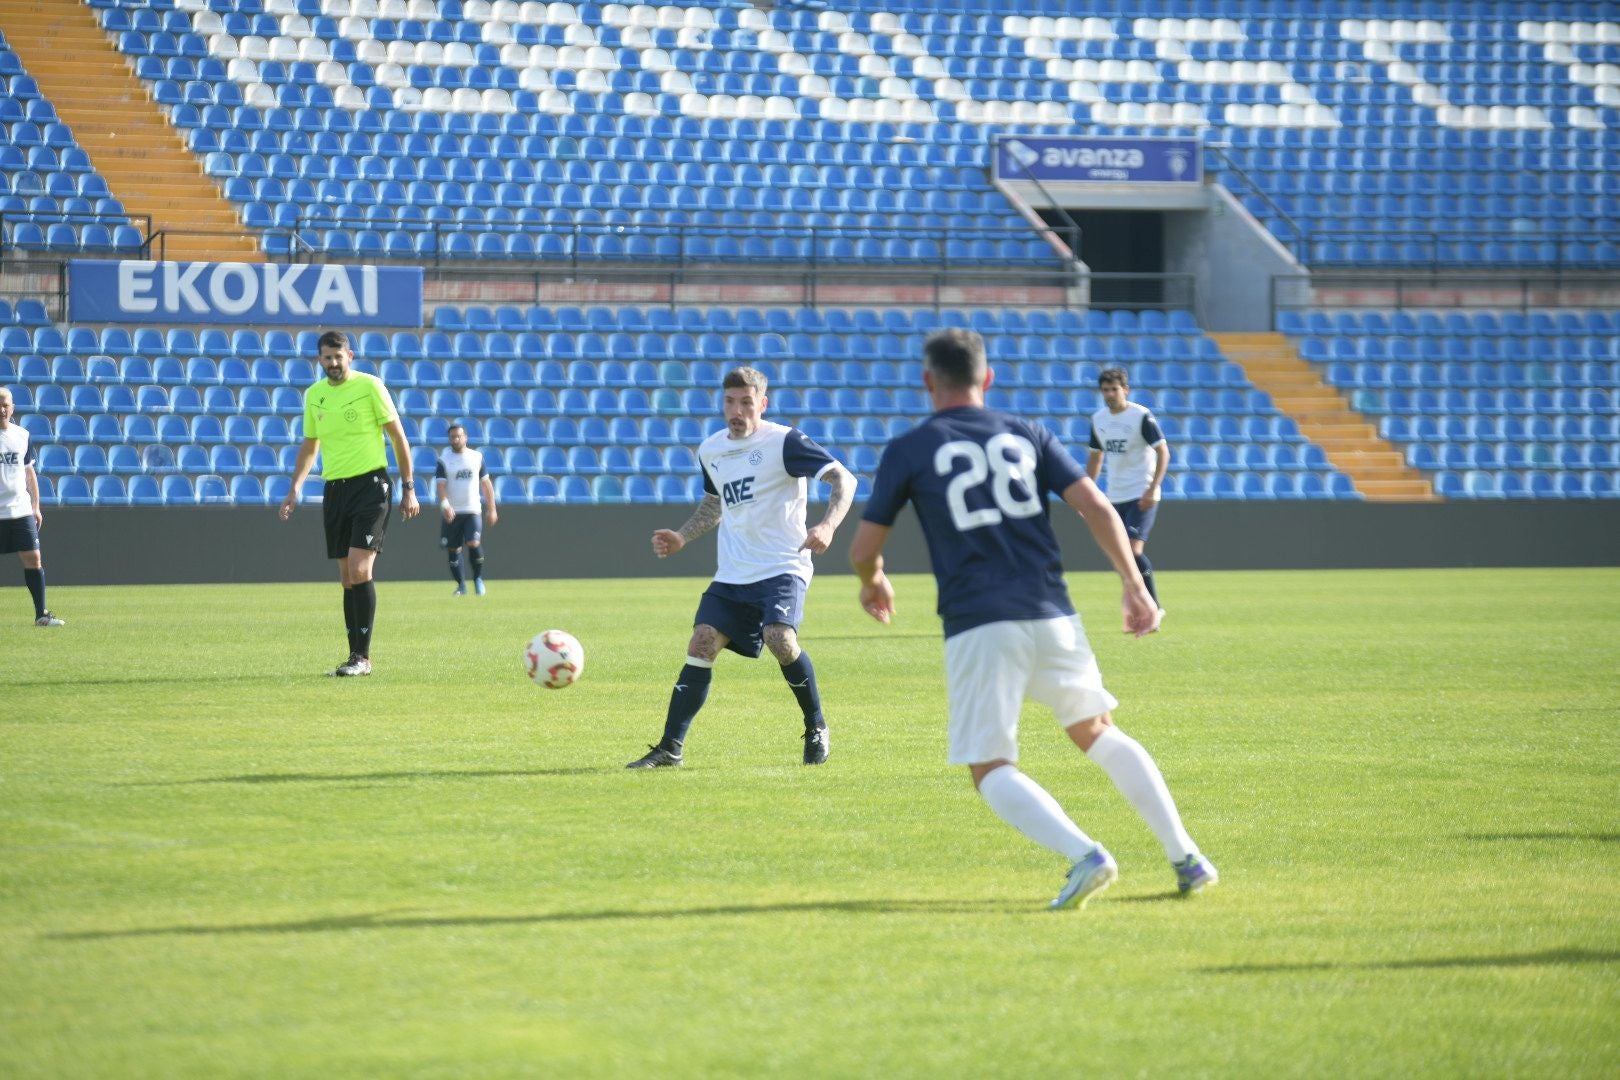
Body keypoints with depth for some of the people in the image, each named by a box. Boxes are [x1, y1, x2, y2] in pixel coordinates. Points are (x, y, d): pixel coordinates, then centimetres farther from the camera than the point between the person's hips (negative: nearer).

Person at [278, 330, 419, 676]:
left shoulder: (370, 385, -6)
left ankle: (363, 657, -12)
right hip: (335, 489, 6)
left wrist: (408, 488, -5)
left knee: (360, 571, -15)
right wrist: (295, 488, 10)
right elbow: (310, 445, 21)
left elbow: (397, 436, -3)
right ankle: (356, 657, 11)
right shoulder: (314, 394, 10)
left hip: (370, 485, -6)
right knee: (347, 578, 6)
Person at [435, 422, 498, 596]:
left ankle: (478, 579, 2)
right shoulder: (444, 460, -1)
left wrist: (492, 508, 9)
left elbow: (486, 483, 12)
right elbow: (440, 484, -10)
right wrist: (445, 504, -27)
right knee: (453, 550, 3)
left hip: (472, 511, 0)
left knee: (474, 544, -17)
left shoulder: (477, 457, 6)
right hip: (452, 512, 0)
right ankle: (461, 585, 18)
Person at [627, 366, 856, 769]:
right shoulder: (710, 450, 11)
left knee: (779, 639, -27)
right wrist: (682, 537, 15)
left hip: (782, 567, -6)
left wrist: (827, 525, -30)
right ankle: (670, 748, -1)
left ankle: (816, 727, -4)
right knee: (702, 643, -5)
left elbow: (843, 479, -14)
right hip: (732, 575, 6)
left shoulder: (785, 442, -9)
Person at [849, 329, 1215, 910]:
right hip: (1051, 616, 4)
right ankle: (1186, 857, 13)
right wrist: (1134, 585, 3)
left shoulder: (906, 451, 5)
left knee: (992, 770, 1)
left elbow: (863, 549, 7)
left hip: (977, 627, -4)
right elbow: (1096, 507, 2)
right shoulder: (1027, 435, 12)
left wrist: (874, 582, 29)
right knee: (1098, 732, 22)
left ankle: (1084, 854, -24)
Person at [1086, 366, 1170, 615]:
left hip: (1141, 496, -7)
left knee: (1133, 550, -19)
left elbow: (1163, 452, -11)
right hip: (1115, 496, 7)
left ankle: (1153, 607, -10)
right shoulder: (1098, 419, 8)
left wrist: (1152, 489, -20)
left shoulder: (1141, 416, -11)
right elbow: (1095, 456, 20)